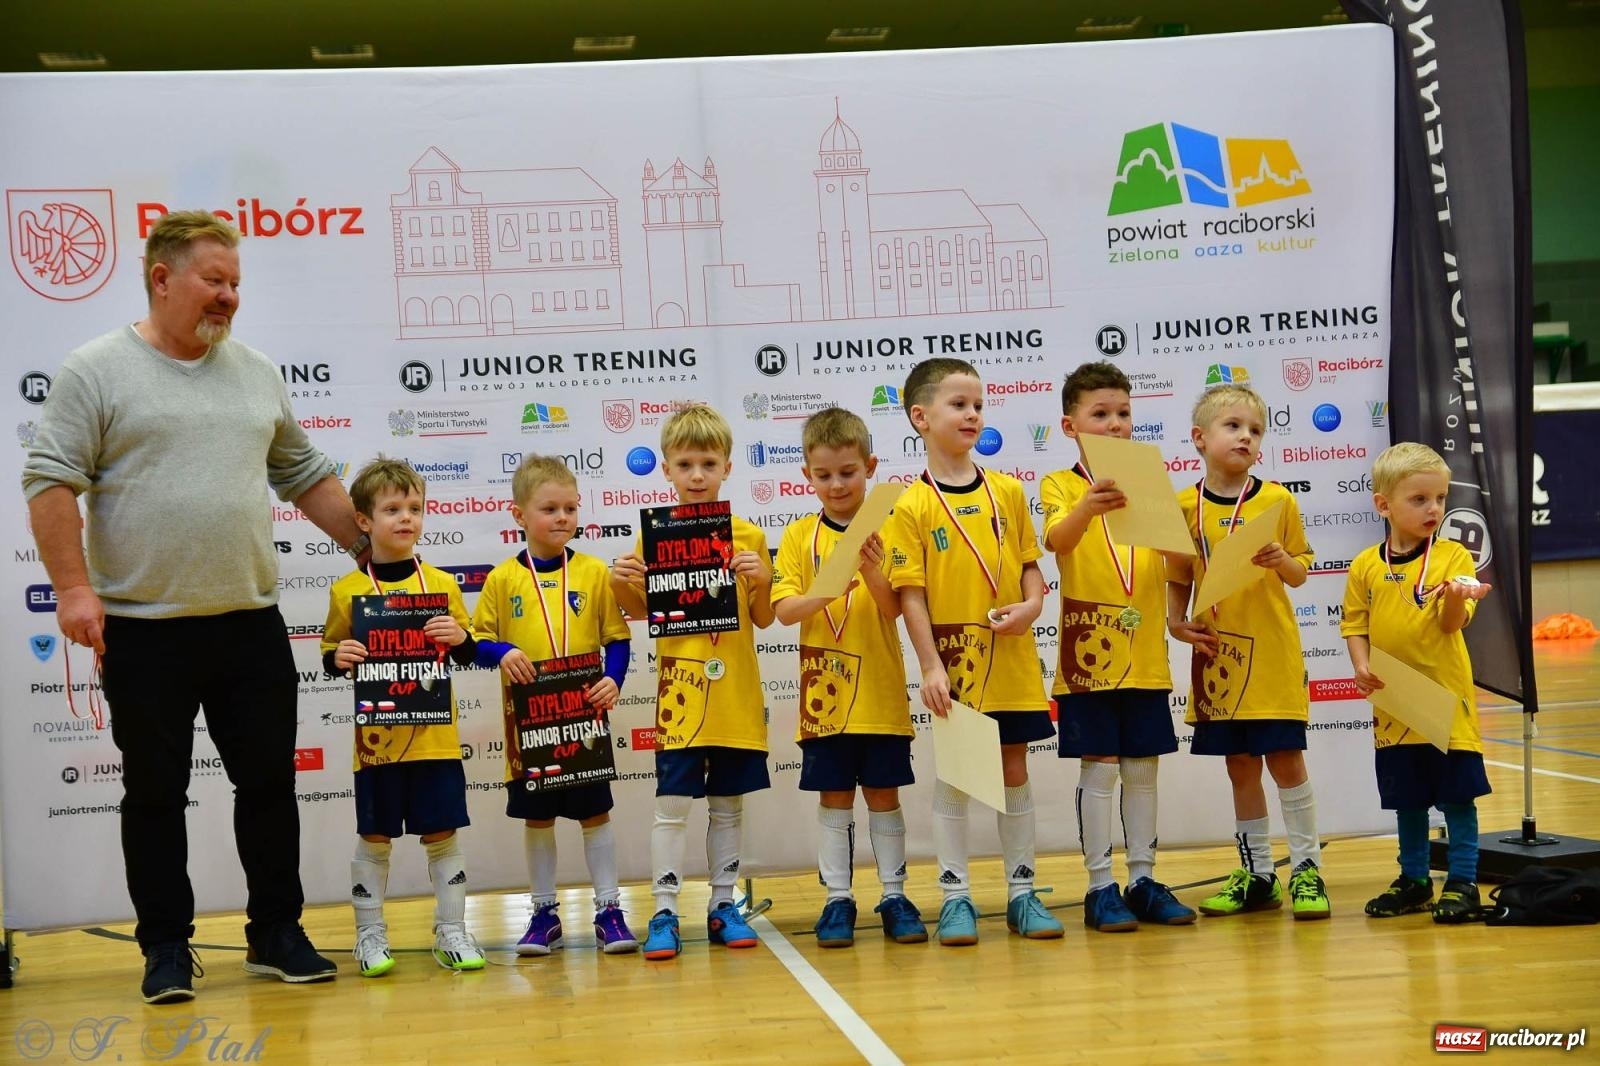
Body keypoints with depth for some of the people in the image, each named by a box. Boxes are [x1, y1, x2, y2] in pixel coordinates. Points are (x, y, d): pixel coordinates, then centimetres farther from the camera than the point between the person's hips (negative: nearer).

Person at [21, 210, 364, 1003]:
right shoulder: (97, 371, -4)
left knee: (269, 782, 8)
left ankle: (277, 934, 21)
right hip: (144, 630, -4)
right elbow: (51, 481, -7)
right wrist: (73, 586, -15)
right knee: (156, 793, 5)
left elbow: (306, 477, 19)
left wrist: (371, 548, 16)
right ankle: (166, 948, 16)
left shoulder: (256, 374, 11)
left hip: (251, 623, 4)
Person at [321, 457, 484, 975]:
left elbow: (467, 657, 11)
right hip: (376, 737, -1)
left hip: (435, 737, 1)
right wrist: (339, 659, -13)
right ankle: (370, 935, 17)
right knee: (374, 838, 6)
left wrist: (460, 638, -10)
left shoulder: (441, 584, 5)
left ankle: (451, 931, 16)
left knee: (442, 834, 6)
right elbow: (330, 656, 8)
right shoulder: (347, 591, 0)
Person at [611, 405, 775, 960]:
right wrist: (621, 585, -11)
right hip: (679, 694, -1)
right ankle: (664, 914, 2)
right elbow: (641, 612, 9)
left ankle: (723, 905, 20)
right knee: (672, 805, -3)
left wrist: (761, 581, -12)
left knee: (728, 805, 10)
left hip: (737, 695, 2)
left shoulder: (748, 536, 3)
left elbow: (763, 619, 7)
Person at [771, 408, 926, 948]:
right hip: (824, 691, 0)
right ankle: (838, 899, 14)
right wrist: (829, 589, -24)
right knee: (834, 797, 6)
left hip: (880, 690, 0)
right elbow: (784, 610, -7)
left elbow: (896, 608, -5)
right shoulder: (799, 536, 2)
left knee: (884, 793, 7)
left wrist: (873, 574, -24)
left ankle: (894, 896, 15)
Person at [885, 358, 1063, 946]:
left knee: (1015, 771, 10)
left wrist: (1032, 603, -9)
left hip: (1012, 661, 3)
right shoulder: (912, 506, -5)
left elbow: (1029, 562, 12)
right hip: (953, 663, -3)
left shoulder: (1008, 491, 6)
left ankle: (1022, 892, 20)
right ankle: (955, 897, 12)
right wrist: (931, 667, -13)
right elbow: (911, 594, -8)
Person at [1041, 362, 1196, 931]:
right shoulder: (1060, 484, -2)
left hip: (1145, 656, 4)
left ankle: (1143, 881, 16)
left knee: (1142, 769, 8)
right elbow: (1056, 540, -22)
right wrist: (1087, 507, -42)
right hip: (1088, 655, -4)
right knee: (1099, 769, -2)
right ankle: (1100, 888, 4)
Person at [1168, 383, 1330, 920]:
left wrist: (1282, 561, -17)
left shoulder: (1277, 500, -2)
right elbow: (1178, 578, 9)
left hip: (1273, 651, -2)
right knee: (1240, 765, 10)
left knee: (1285, 757, -3)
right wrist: (1175, 621, -8)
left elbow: (1300, 573, 4)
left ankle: (1307, 869, 9)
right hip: (1218, 653, 2)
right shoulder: (1185, 506, 2)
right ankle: (1257, 874, 20)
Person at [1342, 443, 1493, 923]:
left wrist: (1456, 598, -32)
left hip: (1446, 699, -3)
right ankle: (1414, 880, 27)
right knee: (1406, 797, 14)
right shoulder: (1365, 566, 2)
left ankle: (1462, 883, 11)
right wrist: (1362, 666, -10)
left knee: (1456, 795, 1)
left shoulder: (1453, 556, -4)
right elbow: (1354, 624, 6)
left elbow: (1453, 624, -11)